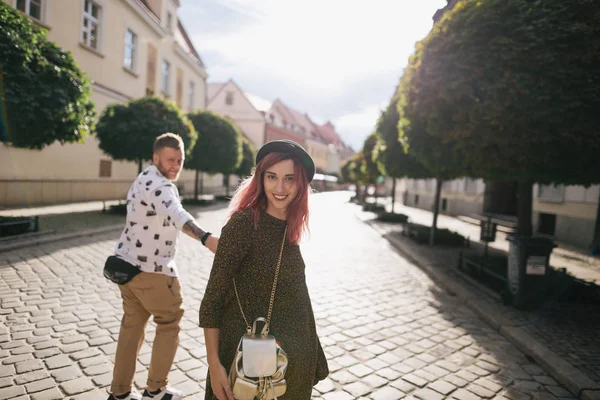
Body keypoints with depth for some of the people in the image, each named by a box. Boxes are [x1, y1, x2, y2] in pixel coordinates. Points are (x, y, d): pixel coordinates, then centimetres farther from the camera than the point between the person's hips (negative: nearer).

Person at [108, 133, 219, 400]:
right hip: (152, 269, -9)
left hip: (128, 264, 9)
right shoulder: (159, 185, -21)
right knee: (169, 324, 8)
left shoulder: (144, 180, 13)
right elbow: (176, 214, -43)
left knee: (132, 326, 17)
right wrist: (206, 238, -58)